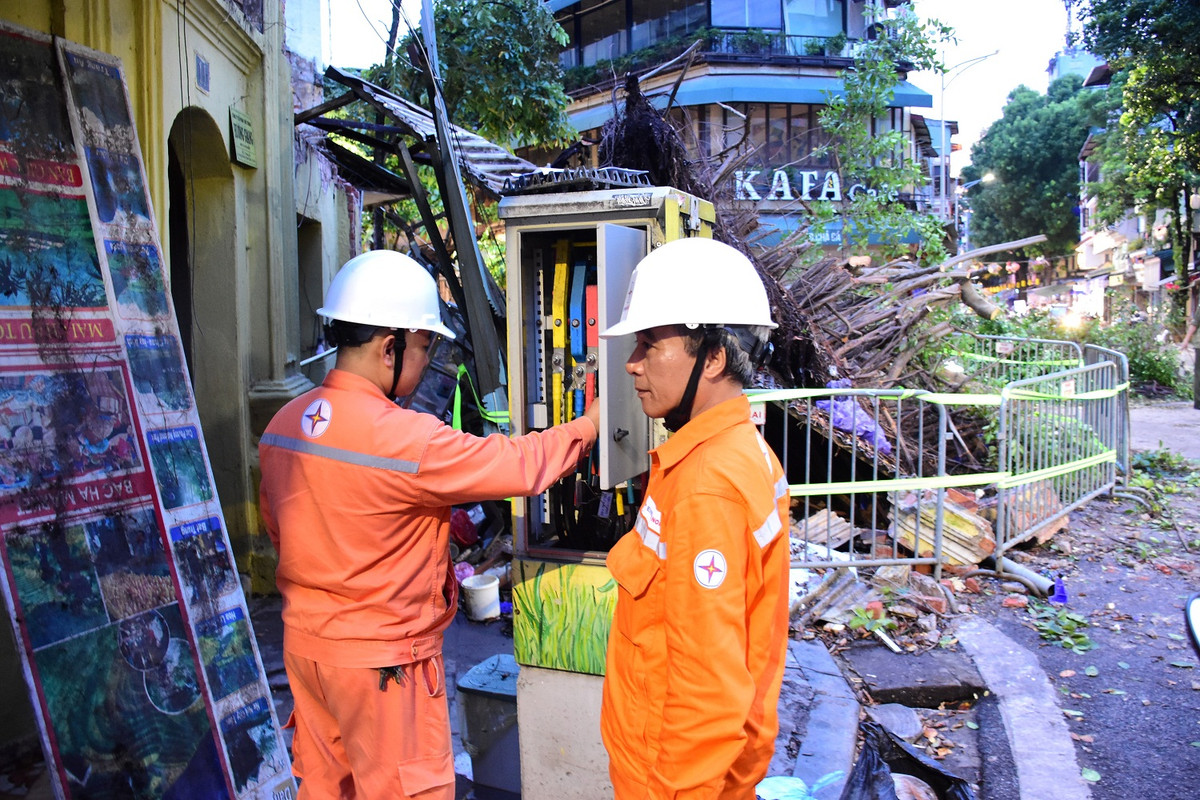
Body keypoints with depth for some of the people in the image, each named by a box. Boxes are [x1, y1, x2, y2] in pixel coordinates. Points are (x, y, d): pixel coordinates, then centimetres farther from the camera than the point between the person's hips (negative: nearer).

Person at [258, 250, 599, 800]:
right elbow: (519, 466, -22)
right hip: (380, 658, -8)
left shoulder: (284, 423, 0)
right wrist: (591, 423, -5)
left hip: (305, 642, 8)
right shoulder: (400, 436, -26)